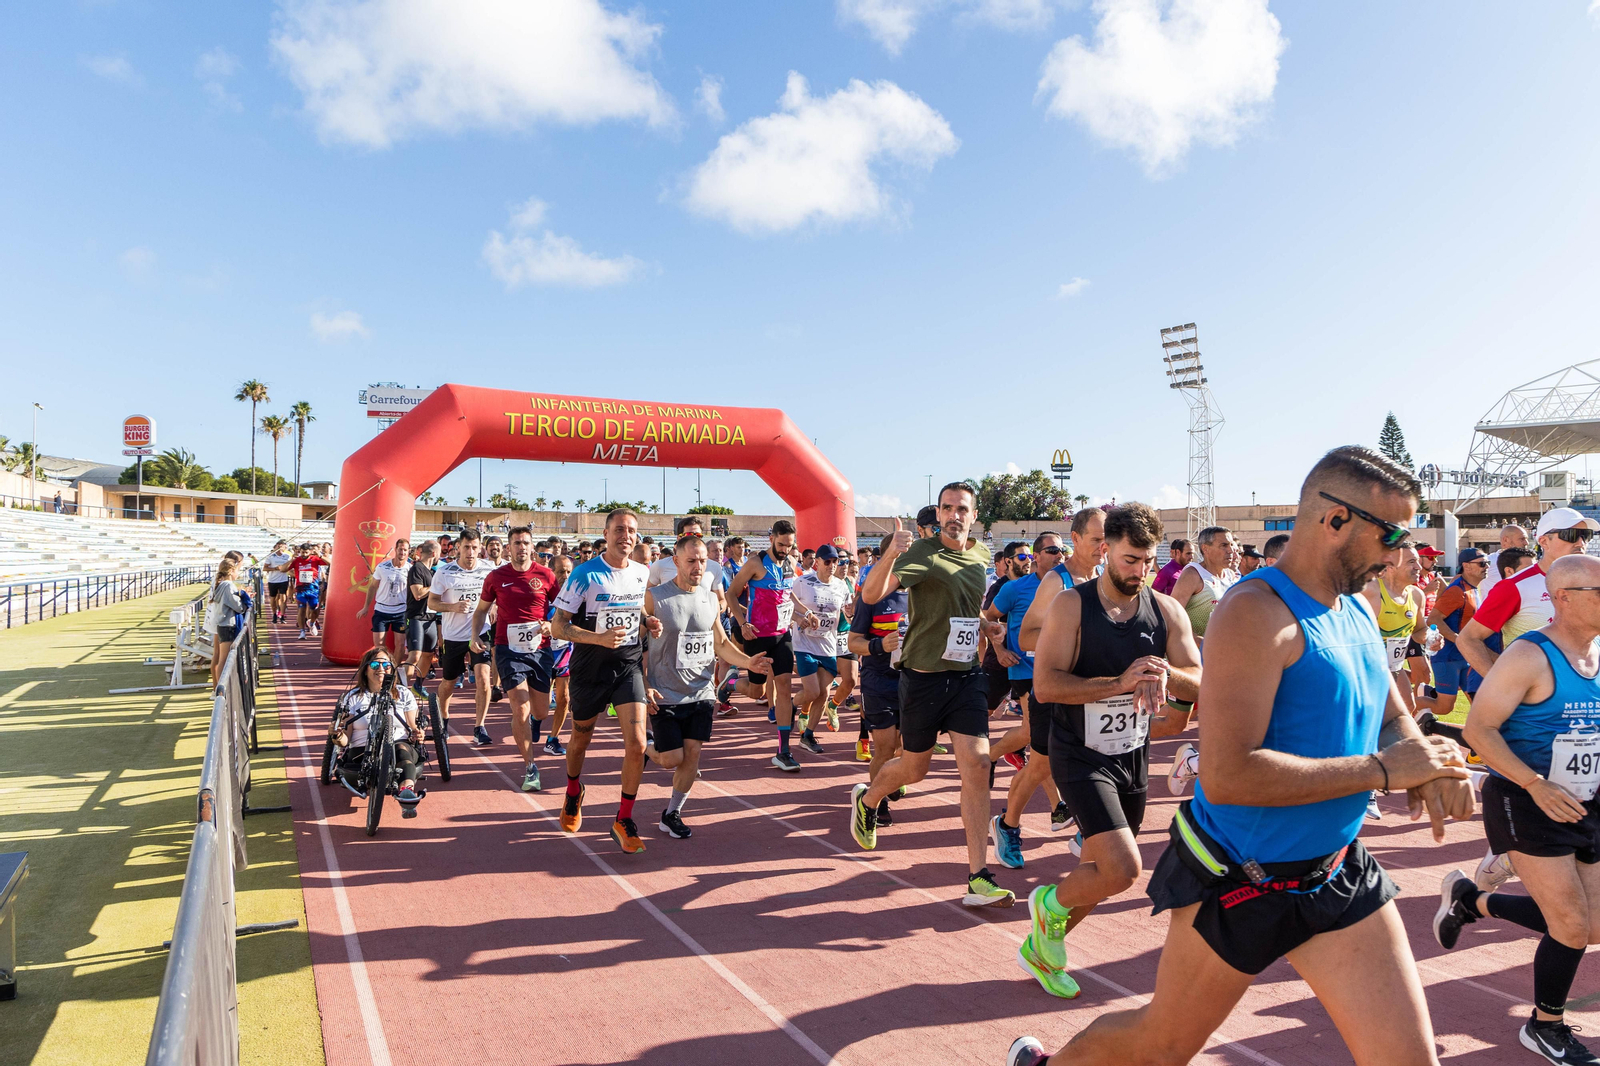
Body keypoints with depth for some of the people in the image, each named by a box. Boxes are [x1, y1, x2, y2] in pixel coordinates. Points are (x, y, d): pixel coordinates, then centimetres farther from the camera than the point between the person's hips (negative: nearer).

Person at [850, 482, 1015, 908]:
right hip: (924, 677, -4)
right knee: (914, 769, 11)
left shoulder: (979, 559, 8)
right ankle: (866, 798, 44)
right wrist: (890, 556, -47)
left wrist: (989, 627, 6)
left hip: (966, 676, 5)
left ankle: (978, 877, -2)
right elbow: (871, 594, -29)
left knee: (977, 765, -7)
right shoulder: (921, 552, -13)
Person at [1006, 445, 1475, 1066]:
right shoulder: (1259, 614, -24)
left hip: (1340, 875, 7)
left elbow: (1394, 721, 16)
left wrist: (1427, 770, -8)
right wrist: (1380, 770, -25)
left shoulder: (1356, 609, 5)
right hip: (1241, 883, -7)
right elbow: (1227, 775, -32)